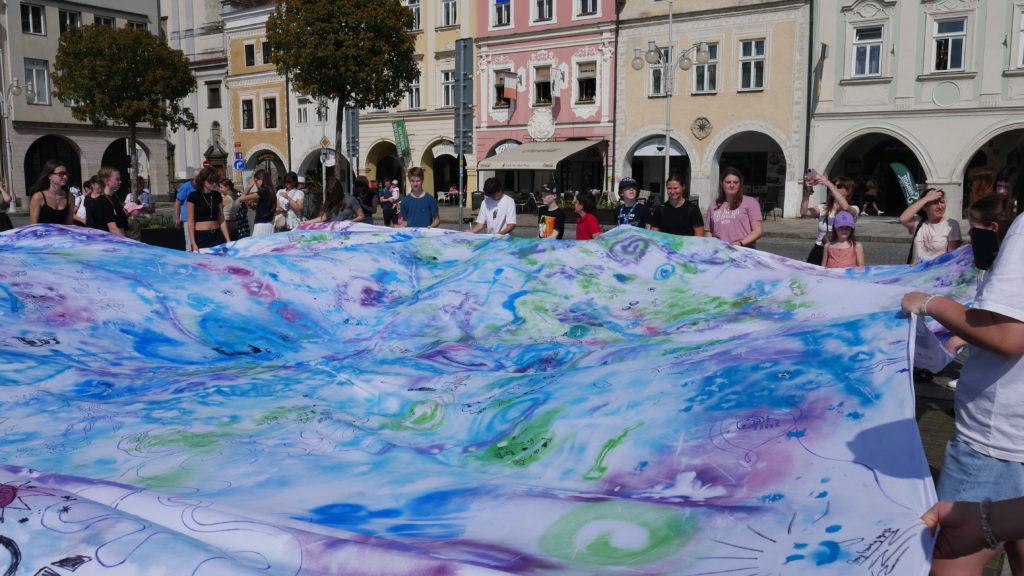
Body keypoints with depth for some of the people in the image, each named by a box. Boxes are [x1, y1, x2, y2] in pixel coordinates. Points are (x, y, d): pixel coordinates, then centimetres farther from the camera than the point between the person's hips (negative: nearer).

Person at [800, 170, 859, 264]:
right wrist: (807, 191, -22)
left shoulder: (853, 210, 0)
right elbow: (803, 212, -10)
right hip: (819, 251, 2)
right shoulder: (823, 208, 7)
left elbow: (845, 207, -25)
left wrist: (828, 183, -26)